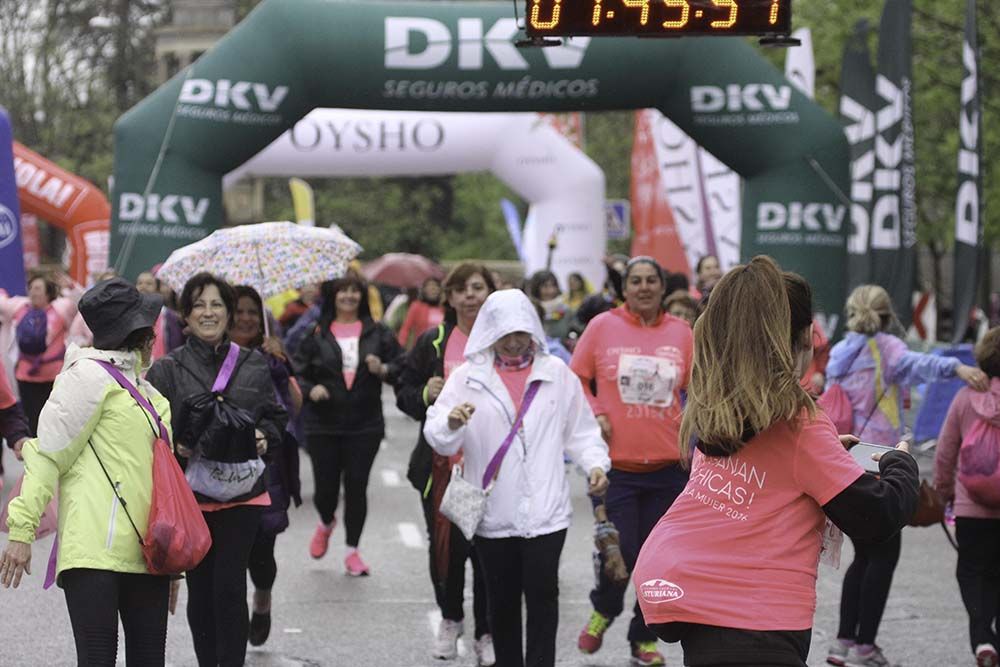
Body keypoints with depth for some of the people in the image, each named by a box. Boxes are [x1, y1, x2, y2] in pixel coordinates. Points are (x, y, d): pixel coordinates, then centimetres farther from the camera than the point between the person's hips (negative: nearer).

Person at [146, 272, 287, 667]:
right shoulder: (167, 370, 3)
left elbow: (277, 417, 16)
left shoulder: (253, 366, 8)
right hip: (189, 491, 0)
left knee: (230, 587, -9)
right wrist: (173, 446, -16)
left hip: (241, 493, 0)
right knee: (199, 589, 6)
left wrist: (264, 435, -4)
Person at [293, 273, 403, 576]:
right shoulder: (316, 333, 3)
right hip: (323, 423, 0)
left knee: (357, 486, 0)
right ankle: (325, 524, 37)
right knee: (326, 485, 2)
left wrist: (383, 369, -14)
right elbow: (297, 371, 6)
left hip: (364, 425, 0)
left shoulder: (377, 332, 5)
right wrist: (310, 389, -12)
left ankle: (352, 551, 12)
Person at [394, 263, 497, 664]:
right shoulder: (432, 343, 7)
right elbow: (404, 393, 12)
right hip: (442, 465, 2)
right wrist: (425, 395, -9)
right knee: (445, 547, 9)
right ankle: (450, 619, 32)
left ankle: (487, 633, 13)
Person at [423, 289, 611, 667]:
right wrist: (451, 423, -27)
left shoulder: (557, 373, 6)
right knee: (502, 600, 10)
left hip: (545, 510, -1)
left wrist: (595, 464, -7)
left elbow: (580, 430, 11)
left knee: (542, 595, -6)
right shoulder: (468, 376, 2)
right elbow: (437, 437, -4)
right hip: (493, 512, 1)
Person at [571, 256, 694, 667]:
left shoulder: (681, 332, 6)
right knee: (620, 551, -8)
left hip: (668, 464, 3)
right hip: (615, 463, -3)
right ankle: (603, 611, 24)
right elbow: (576, 379, 5)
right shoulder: (603, 326, -1)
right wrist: (595, 414, -8)